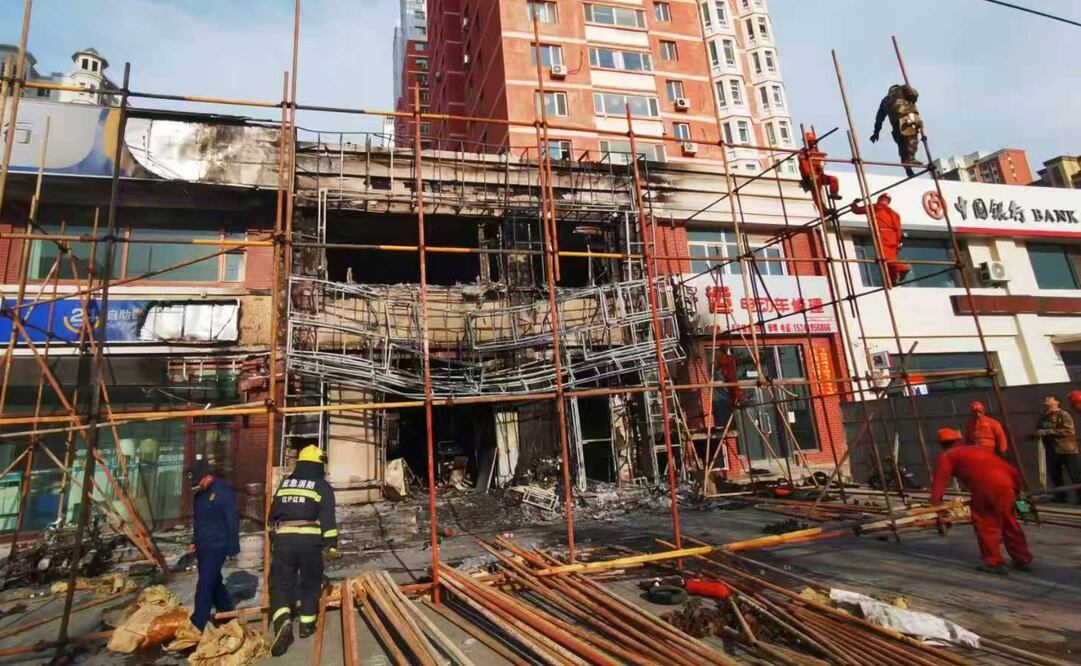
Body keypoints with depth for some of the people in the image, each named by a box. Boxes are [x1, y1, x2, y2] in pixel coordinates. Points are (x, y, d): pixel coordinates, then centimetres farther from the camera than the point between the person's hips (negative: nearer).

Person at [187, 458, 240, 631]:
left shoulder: (223, 492, -16)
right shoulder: (199, 494, 10)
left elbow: (232, 520, -17)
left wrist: (233, 548, -16)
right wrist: (194, 541, 19)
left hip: (216, 547, -9)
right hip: (202, 546, 9)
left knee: (205, 586, -8)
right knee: (213, 582, 17)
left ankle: (197, 625, -1)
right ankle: (228, 613, 31)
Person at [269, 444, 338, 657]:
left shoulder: (284, 483, 16)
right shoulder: (322, 486, 2)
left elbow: (273, 513, 22)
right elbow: (327, 518, -5)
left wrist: (273, 538, 32)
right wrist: (331, 544, -2)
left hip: (283, 539, 3)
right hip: (309, 540, -2)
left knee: (281, 582, 7)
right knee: (310, 582, 13)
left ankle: (283, 621, -14)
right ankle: (307, 624, 21)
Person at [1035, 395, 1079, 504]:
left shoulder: (1063, 414, -10)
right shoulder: (1043, 417, 9)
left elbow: (1069, 430, -23)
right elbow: (1039, 430, 23)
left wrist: (1047, 431, -25)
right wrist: (1037, 434, 0)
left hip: (1067, 450, -7)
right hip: (1051, 451, 7)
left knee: (1076, 476, -4)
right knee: (1054, 475, 13)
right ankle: (1060, 496, 25)